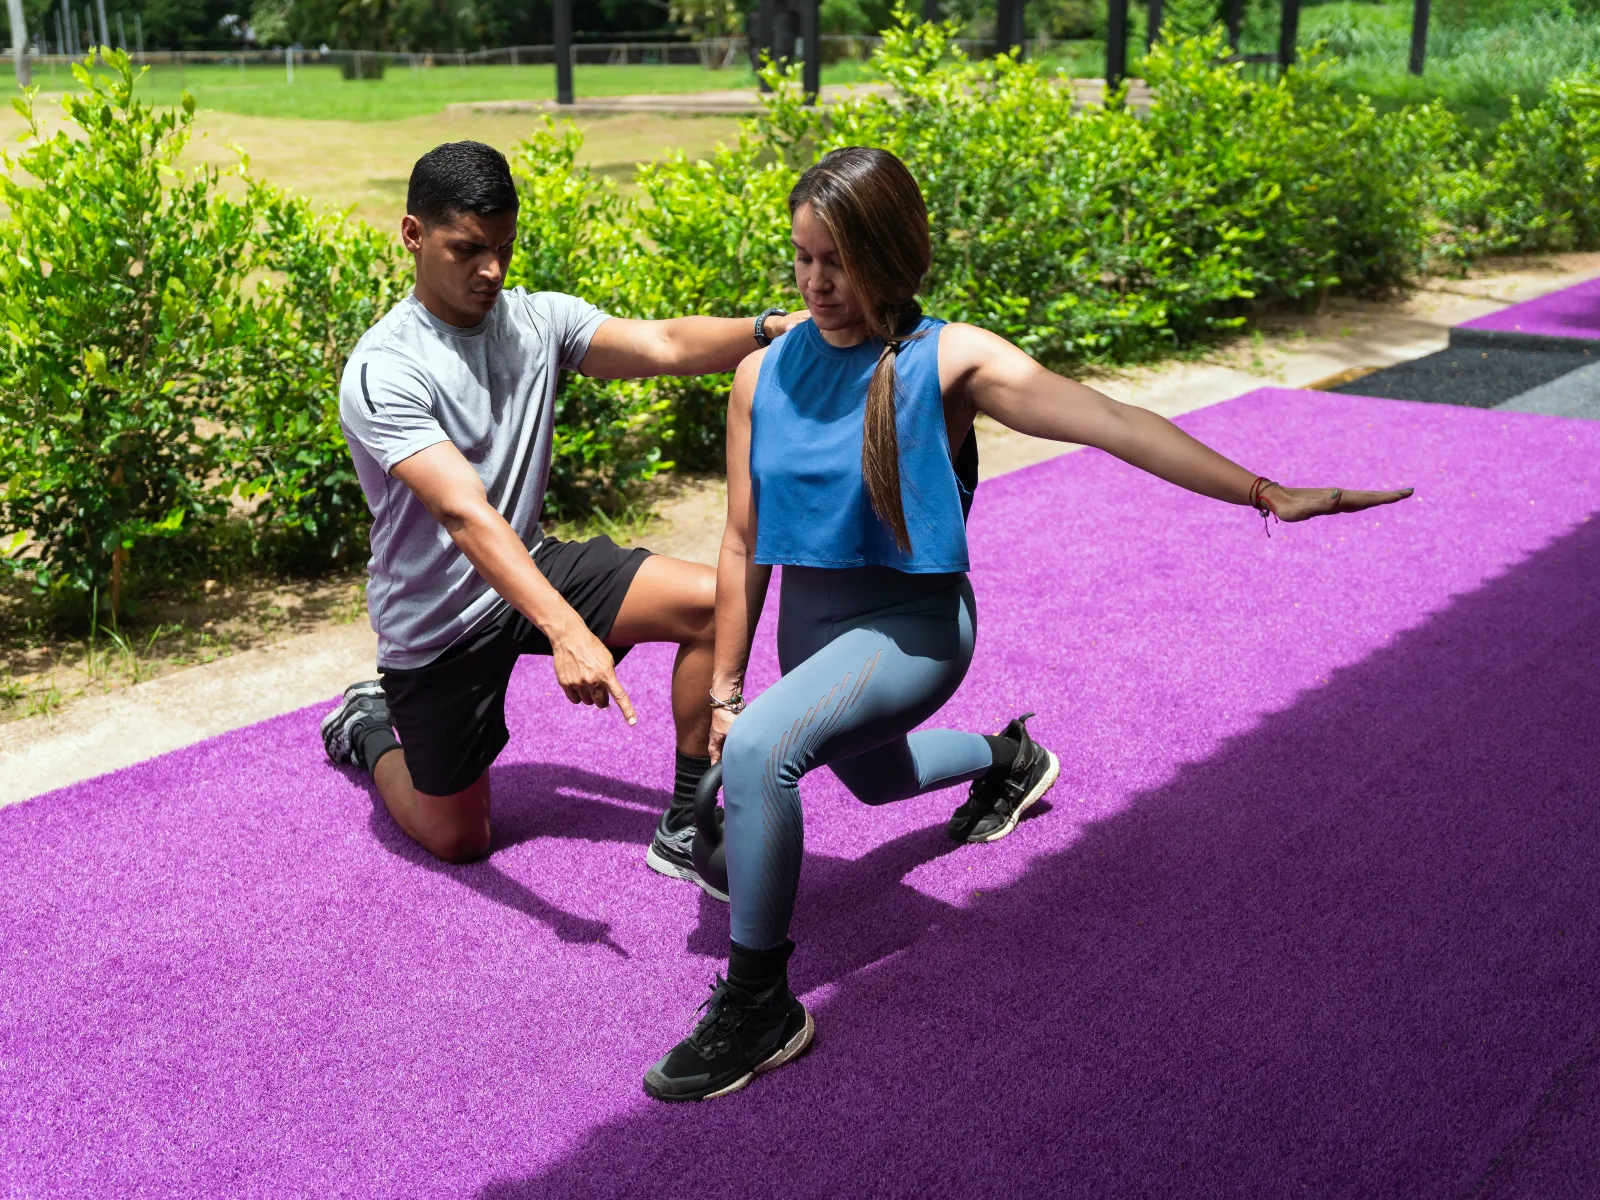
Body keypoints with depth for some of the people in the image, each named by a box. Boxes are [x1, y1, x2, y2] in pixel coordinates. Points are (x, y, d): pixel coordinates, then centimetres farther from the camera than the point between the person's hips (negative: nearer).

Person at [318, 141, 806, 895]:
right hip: (437, 621, -5)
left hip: (532, 568, 5)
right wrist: (566, 631, -48)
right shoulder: (383, 372, -24)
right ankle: (368, 731, 39)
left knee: (714, 600, -15)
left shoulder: (538, 320, -5)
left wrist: (771, 328, -39)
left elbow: (664, 346, -21)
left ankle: (684, 831, -4)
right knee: (458, 839, 7)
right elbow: (465, 513, -37)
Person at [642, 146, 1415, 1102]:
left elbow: (1109, 422, -26)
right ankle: (1006, 758, 66)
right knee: (873, 778, 33)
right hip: (809, 622, 7)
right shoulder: (765, 374, -5)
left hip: (912, 626, -6)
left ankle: (758, 1005, -12)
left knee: (760, 751, -31)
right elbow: (744, 542, 0)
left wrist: (1264, 494, -34)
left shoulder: (948, 361, -17)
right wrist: (723, 688, 2)